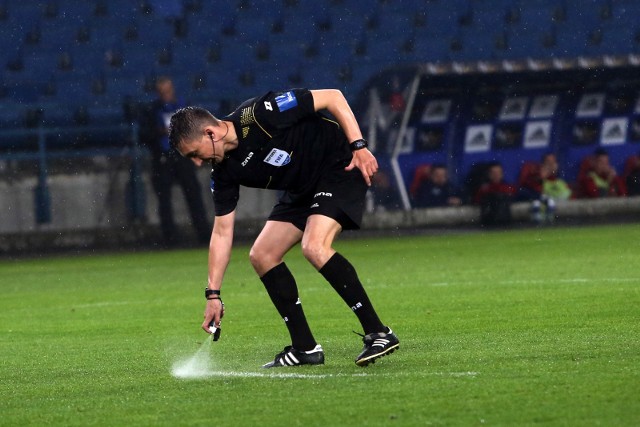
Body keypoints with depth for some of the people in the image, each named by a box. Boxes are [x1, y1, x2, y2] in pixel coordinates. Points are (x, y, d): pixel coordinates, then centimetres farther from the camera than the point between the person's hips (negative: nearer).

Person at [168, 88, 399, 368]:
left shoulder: (260, 114, -27)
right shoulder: (224, 172, -4)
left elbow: (333, 97, -21)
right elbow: (222, 232, 2)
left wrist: (359, 146, -25)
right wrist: (213, 294, -2)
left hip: (342, 168, -9)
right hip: (301, 192, 9)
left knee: (314, 247, -27)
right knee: (262, 255, 0)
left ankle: (378, 333, -21)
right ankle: (305, 348, 5)